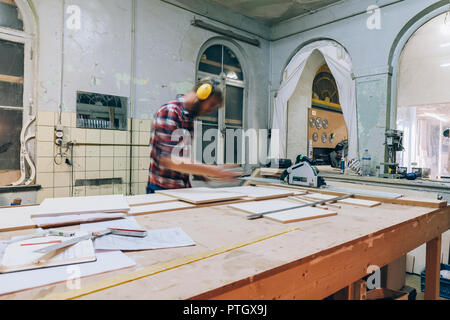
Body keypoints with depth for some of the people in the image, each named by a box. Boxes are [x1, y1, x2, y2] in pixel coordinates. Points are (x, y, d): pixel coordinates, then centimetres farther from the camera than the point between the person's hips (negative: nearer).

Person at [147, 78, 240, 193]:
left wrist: (197, 172, 4)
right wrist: (210, 170, -26)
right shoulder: (169, 111, -17)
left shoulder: (189, 116, 10)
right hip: (162, 189, -8)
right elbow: (168, 160, -26)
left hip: (183, 188, 8)